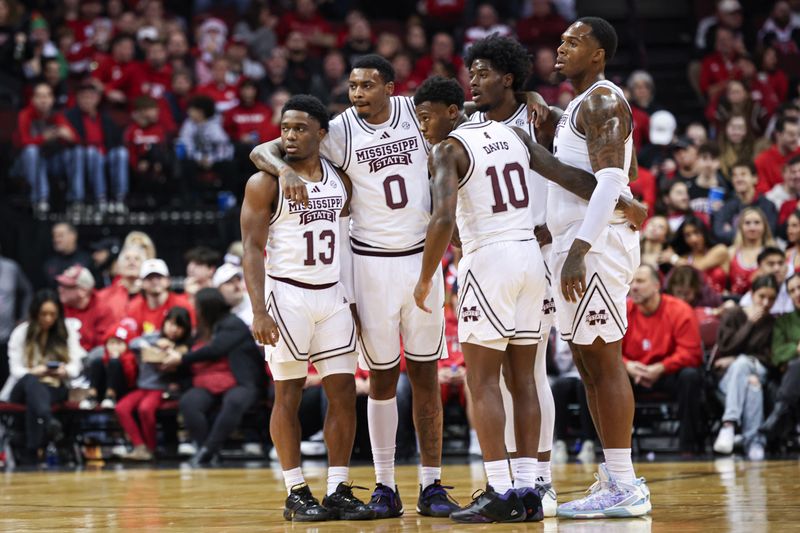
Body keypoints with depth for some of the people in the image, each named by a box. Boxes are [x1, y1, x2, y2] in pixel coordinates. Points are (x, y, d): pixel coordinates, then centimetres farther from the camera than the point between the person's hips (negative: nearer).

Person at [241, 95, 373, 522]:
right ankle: (296, 494, 6)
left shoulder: (340, 180, 9)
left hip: (333, 295, 5)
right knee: (288, 395, 0)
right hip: (287, 294, -5)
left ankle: (338, 491, 7)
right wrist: (259, 312, -18)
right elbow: (252, 249, -10)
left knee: (344, 392, 1)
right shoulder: (265, 184, -6)